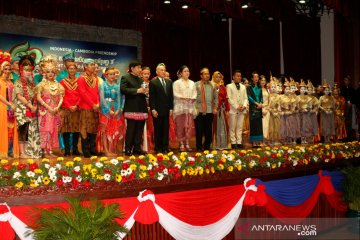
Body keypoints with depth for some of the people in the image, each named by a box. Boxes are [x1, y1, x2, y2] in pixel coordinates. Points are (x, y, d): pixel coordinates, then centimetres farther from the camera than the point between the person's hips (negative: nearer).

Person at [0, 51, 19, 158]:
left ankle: (10, 150, 9)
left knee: (11, 130, 5)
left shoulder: (10, 82, 16)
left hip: (10, 108, 6)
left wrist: (12, 105, -1)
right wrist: (9, 104, -14)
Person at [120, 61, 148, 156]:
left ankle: (137, 148, 13)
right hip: (132, 108, -7)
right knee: (130, 129, -5)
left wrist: (145, 92, 5)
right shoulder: (125, 78, -1)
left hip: (141, 108, 7)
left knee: (139, 129, 6)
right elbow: (123, 89, -16)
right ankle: (128, 149, 1)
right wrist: (137, 91, -17)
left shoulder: (140, 79, 21)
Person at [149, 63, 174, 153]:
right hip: (157, 111, -4)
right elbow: (151, 97, -5)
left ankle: (165, 147, 9)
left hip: (167, 110, 4)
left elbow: (171, 96, 14)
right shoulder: (153, 82, -1)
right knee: (158, 130, 1)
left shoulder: (169, 82, 14)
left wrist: (171, 108, 7)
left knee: (166, 130, 4)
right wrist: (153, 109, -11)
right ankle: (158, 148, 8)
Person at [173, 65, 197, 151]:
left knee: (189, 126, -1)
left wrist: (193, 99, -11)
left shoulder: (192, 83, 17)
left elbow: (195, 94, 10)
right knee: (180, 126, -3)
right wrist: (184, 98, -19)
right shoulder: (177, 83, 2)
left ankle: (187, 144, 5)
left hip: (190, 107, 4)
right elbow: (176, 94, -8)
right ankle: (181, 144, 1)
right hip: (180, 107, -4)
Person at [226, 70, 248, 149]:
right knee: (232, 127, -1)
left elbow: (245, 98, 13)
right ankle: (233, 143, 2)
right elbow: (229, 99, -7)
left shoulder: (243, 87, 17)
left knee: (240, 127, 5)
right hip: (233, 110, -5)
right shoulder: (229, 86, 1)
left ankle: (239, 142, 8)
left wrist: (244, 106, -6)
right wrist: (237, 107, -14)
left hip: (242, 110, 5)